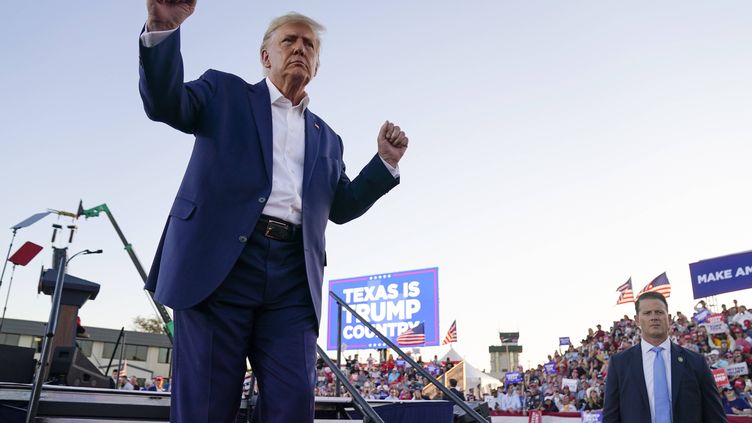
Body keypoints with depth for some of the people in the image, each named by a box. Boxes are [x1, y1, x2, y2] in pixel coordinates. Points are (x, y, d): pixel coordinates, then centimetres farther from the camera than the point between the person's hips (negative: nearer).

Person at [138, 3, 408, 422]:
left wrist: (386, 161, 10)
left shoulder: (326, 137, 26)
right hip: (220, 262, -3)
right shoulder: (225, 92, 17)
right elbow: (165, 104, 0)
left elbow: (342, 207, 24)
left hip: (294, 278, 3)